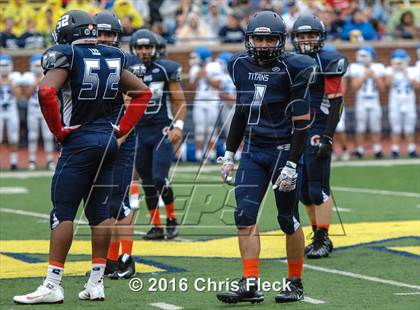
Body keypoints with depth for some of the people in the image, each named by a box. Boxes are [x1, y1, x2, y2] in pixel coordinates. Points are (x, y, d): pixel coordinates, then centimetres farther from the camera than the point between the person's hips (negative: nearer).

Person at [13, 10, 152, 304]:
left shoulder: (67, 57, -10)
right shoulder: (113, 59, 10)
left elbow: (46, 91, -25)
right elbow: (143, 92, 17)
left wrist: (58, 130, -13)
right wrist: (121, 128, 14)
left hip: (79, 141, -6)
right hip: (107, 140, 6)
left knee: (63, 211, -5)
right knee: (100, 211, 10)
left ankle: (53, 284, -8)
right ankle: (96, 282, 12)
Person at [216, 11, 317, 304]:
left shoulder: (293, 69, -11)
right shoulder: (242, 66, 6)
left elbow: (301, 122, -12)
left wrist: (292, 164, -16)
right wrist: (229, 154, 17)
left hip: (284, 150, -5)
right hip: (253, 152, 5)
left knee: (289, 220, 3)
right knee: (244, 215, -4)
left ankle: (296, 283, 17)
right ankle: (251, 285, -3)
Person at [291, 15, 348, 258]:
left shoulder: (329, 60, -8)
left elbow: (335, 103, -12)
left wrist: (327, 138, -17)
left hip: (318, 129, -7)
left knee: (318, 188, -8)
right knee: (303, 190, 9)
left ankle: (323, 240, -3)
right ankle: (318, 236, 20)